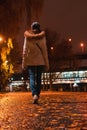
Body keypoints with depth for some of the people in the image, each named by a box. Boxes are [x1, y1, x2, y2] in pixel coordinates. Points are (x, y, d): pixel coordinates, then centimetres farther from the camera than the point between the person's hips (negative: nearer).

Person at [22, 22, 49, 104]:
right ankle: (37, 95, 9)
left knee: (32, 77, -3)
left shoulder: (27, 36, 2)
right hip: (40, 60, 1)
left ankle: (34, 94, -23)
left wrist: (24, 63, 3)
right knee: (38, 78, 8)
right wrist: (46, 63, 4)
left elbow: (25, 50, -1)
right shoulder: (42, 36, 1)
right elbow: (44, 50, 0)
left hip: (30, 60, -1)